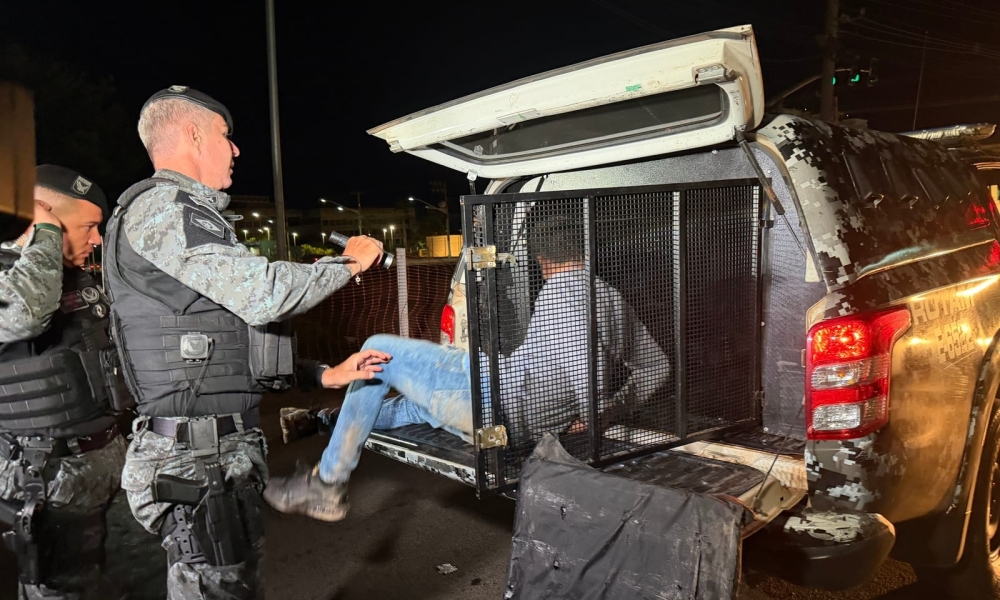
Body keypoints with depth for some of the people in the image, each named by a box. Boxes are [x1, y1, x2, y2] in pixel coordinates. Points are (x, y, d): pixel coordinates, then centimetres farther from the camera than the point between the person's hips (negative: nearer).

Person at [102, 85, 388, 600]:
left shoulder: (181, 212, 21)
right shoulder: (159, 209, -12)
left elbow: (237, 350, 19)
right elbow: (265, 295, -23)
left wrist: (326, 374, 14)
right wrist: (349, 263, -5)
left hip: (223, 451, 10)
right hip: (198, 460, -10)